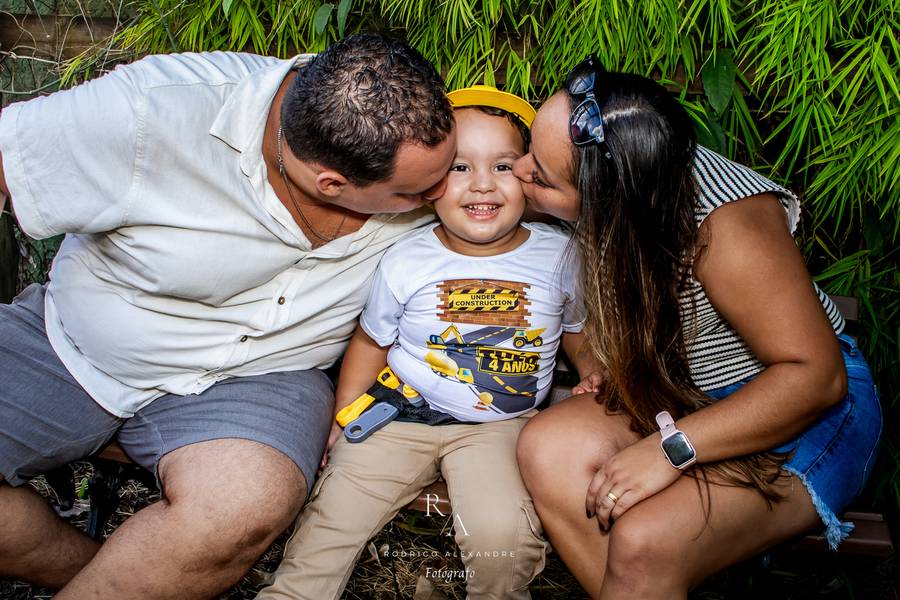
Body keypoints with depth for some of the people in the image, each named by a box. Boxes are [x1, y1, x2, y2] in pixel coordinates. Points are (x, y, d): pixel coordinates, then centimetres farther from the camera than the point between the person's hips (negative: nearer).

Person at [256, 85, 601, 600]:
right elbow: (371, 343, 7)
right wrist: (341, 423, 7)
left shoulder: (560, 257, -6)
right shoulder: (406, 263, -8)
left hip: (499, 425, 0)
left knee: (503, 538, -21)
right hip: (401, 413, 1)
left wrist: (592, 369, -9)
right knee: (334, 512, -2)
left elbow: (580, 332, 12)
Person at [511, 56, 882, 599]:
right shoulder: (606, 214, -12)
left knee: (644, 546, -28)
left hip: (805, 412, -6)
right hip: (683, 392, 7)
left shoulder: (726, 225, -30)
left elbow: (815, 375, -26)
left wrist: (671, 449, -32)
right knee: (549, 447, -19)